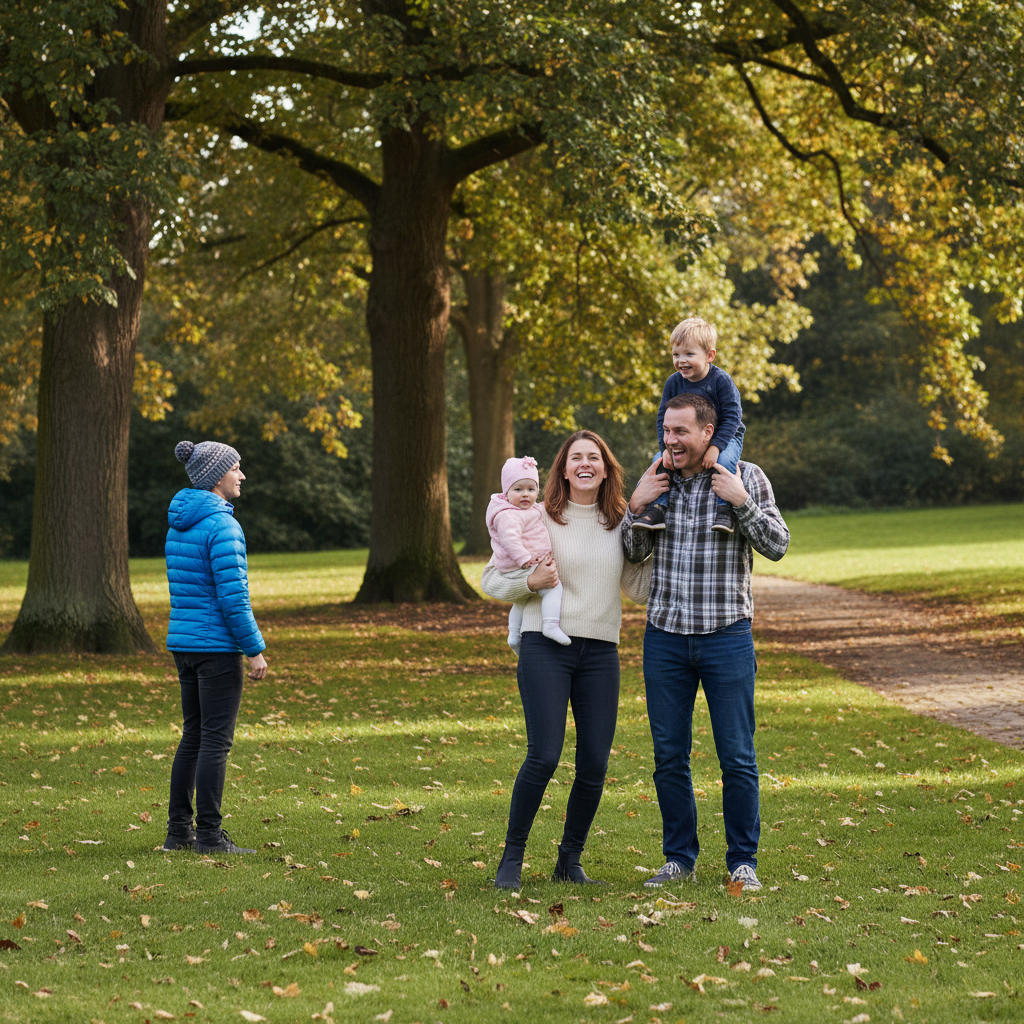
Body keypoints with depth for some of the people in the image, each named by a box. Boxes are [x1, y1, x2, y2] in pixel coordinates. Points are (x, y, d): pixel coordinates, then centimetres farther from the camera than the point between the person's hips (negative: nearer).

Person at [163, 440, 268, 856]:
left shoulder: (179, 523, 12)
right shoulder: (222, 525, -16)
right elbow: (232, 595, -20)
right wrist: (255, 649, -14)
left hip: (183, 642, 9)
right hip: (217, 646, -9)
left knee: (194, 736, 14)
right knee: (216, 740, -3)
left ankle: (179, 830, 16)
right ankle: (209, 835, -1)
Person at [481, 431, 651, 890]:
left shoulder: (620, 524, 12)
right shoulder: (539, 519, 2)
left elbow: (639, 588, 16)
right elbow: (491, 581, 6)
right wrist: (531, 582, -12)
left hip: (601, 653, 4)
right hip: (546, 647, -4)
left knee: (594, 764, 0)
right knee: (544, 756, -13)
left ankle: (569, 861, 17)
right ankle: (512, 857, 3)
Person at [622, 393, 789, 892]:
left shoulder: (747, 477, -2)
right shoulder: (656, 479, 6)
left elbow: (777, 546, -6)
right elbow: (632, 553, 12)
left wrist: (741, 501, -18)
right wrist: (636, 506, -4)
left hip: (727, 638, -3)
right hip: (665, 638, 3)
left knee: (737, 757, -1)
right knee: (669, 756, 6)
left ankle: (743, 861, 10)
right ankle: (679, 858, 17)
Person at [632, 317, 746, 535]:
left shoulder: (721, 380, -16)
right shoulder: (673, 383, -4)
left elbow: (731, 417, -20)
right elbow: (663, 418, -1)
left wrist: (715, 447, -31)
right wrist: (666, 448, -16)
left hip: (725, 436, -4)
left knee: (723, 460, -36)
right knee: (659, 460, -16)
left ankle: (724, 508, -29)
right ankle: (658, 507, -15)